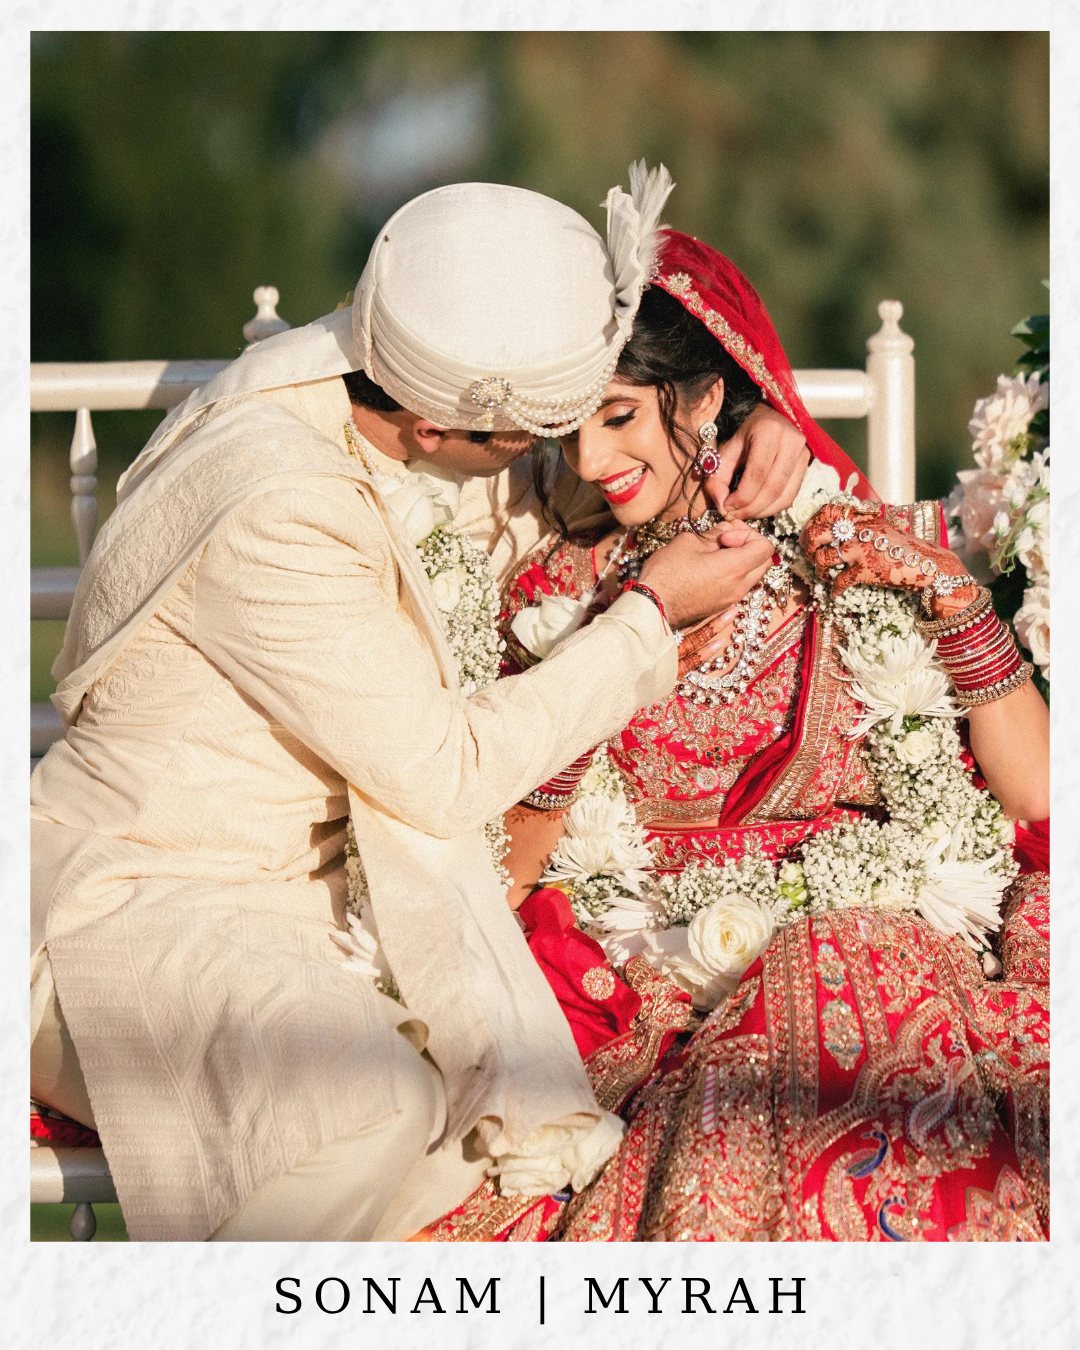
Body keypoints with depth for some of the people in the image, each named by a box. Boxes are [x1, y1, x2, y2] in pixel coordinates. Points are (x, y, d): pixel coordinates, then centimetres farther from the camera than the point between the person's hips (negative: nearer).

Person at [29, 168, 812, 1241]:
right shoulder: (278, 509, -29)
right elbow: (443, 774, -20)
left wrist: (749, 422, -3)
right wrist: (653, 616, -12)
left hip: (291, 887, 8)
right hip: (134, 902, -8)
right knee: (374, 1110, -34)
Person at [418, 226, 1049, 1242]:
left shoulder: (857, 558, 3)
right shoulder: (567, 593, 12)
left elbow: (1038, 806, -2)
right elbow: (507, 877, 9)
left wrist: (953, 598, -10)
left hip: (868, 956, -2)